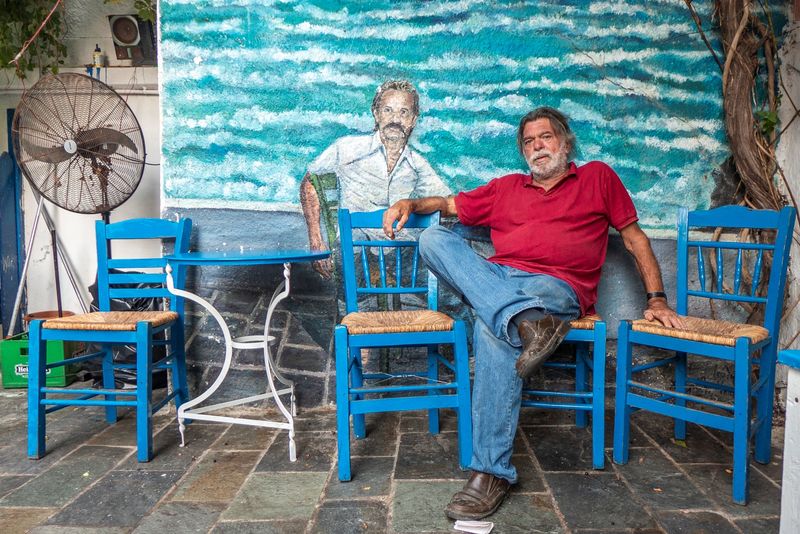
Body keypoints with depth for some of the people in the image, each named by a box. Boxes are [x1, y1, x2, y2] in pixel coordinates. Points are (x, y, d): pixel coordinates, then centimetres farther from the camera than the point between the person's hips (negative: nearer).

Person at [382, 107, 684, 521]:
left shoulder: (597, 177, 18)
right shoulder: (507, 187, 27)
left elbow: (634, 237, 15)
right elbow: (451, 205, 28)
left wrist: (656, 299, 7)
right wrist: (411, 203, 8)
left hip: (557, 287, -4)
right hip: (495, 279, 5)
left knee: (494, 331, -37)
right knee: (433, 238, -21)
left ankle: (491, 471, -31)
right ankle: (525, 321, -41)